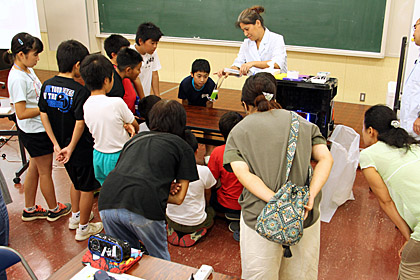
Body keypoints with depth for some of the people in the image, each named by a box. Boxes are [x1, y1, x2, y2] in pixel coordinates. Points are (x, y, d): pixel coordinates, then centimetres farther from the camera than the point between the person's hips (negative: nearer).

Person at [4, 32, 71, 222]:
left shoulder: (27, 70, 5)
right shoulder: (17, 78, -24)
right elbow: (22, 113, -25)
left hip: (36, 130, 9)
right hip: (35, 132, -9)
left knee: (35, 168, 19)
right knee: (45, 170, 7)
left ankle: (29, 209, 33)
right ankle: (54, 209, 26)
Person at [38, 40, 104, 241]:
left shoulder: (47, 86, -3)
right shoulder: (80, 91, -23)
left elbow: (44, 115, -1)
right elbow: (80, 123, -25)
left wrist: (57, 145, 0)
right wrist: (70, 147, -14)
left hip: (63, 146, 7)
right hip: (82, 149, -7)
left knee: (76, 182, 29)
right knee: (87, 188, 12)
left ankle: (75, 217, 46)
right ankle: (83, 228, 26)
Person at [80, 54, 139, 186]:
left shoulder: (86, 105, -6)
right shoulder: (116, 103, -23)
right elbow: (135, 125, -6)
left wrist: (124, 126, -8)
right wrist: (130, 127, 16)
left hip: (98, 156, 6)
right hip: (118, 158, -6)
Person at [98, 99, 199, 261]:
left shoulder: (135, 139, 28)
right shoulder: (183, 148, 17)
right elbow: (179, 198, 13)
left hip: (108, 202, 4)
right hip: (144, 206, -4)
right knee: (159, 260, 21)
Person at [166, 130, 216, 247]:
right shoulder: (203, 171, -22)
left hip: (172, 220, 2)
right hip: (195, 222, -2)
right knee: (211, 211, 31)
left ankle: (173, 231, 8)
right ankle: (193, 234, 5)